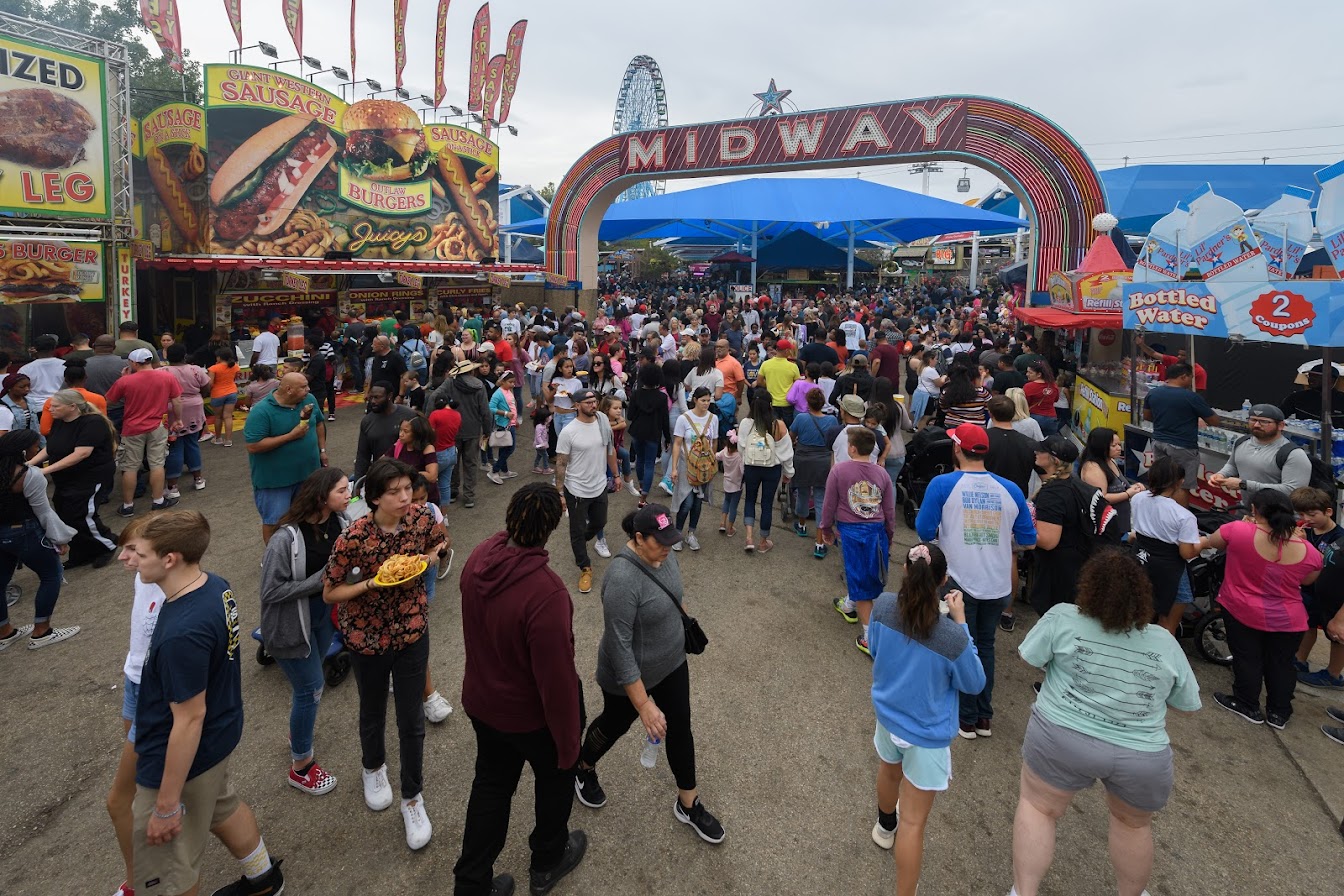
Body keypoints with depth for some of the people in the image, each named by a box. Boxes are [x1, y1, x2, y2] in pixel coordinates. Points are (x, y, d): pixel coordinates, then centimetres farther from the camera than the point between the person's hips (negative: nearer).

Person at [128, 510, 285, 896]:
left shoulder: (182, 634, -35)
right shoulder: (216, 585, -9)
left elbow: (189, 720, -28)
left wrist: (167, 805, -18)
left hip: (183, 756, -9)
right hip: (221, 733, 9)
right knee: (223, 807, 33)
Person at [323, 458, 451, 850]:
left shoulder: (421, 517, -14)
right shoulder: (353, 538, -23)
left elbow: (443, 541, 8)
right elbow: (330, 593, -13)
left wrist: (431, 555, -14)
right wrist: (372, 584, -27)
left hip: (412, 631, 2)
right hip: (367, 637, -1)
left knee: (412, 722, 9)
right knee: (373, 713, 22)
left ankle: (412, 797, 31)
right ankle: (373, 767, 54)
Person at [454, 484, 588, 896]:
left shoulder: (480, 556, -18)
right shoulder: (547, 592, -39)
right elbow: (557, 677, -29)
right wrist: (568, 741, -17)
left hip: (481, 701, 6)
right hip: (531, 714, -5)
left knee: (491, 785, 25)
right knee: (555, 778, 25)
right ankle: (548, 862, 49)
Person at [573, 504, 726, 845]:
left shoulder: (661, 552, -10)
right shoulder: (623, 579, -35)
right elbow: (619, 648, -32)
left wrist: (686, 620, 18)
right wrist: (644, 705, -29)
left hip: (672, 663, 6)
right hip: (630, 675, -6)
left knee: (680, 729, 15)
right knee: (615, 725, 19)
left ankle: (688, 804, 33)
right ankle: (583, 768, 49)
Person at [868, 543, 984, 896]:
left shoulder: (883, 605, -21)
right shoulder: (952, 637, -32)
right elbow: (974, 682, -11)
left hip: (888, 715, 6)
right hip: (927, 735, -5)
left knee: (890, 772, 36)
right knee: (914, 823, 9)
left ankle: (885, 827, 65)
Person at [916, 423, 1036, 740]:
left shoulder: (942, 485, -12)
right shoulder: (1010, 490, -2)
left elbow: (924, 532, -10)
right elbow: (1027, 540, 4)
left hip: (959, 583, -3)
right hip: (998, 586, 3)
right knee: (986, 646, 21)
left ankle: (967, 719, 25)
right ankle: (985, 718, 31)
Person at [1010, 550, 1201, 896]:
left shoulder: (1062, 617, -7)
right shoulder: (1166, 643, 3)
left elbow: (1030, 659, 1)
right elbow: (1188, 705, 13)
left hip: (1063, 738, -3)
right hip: (1141, 756, 3)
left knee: (1037, 806, 17)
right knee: (1133, 823, 27)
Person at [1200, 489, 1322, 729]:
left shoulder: (1238, 531, -19)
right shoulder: (1308, 551, -9)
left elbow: (1210, 542, 2)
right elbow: (1308, 581, 11)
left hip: (1243, 612, -3)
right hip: (1289, 619, 3)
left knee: (1247, 660, 13)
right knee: (1281, 664, 18)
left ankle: (1248, 706, 24)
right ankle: (1279, 713, 29)